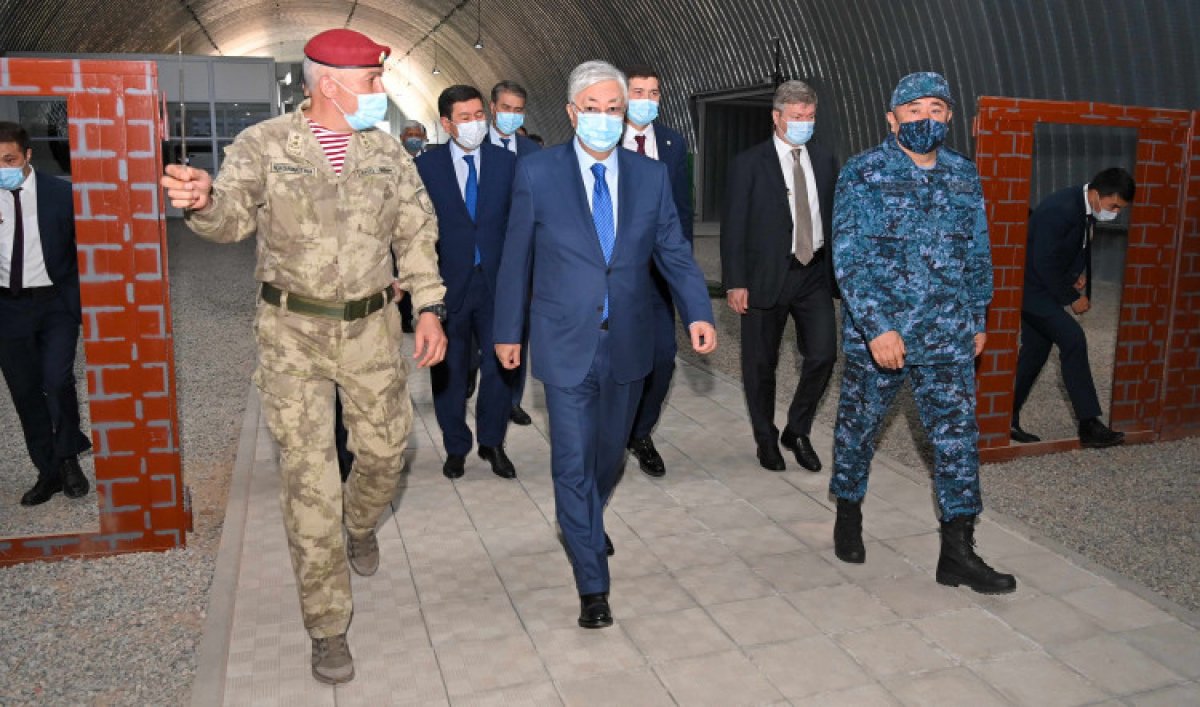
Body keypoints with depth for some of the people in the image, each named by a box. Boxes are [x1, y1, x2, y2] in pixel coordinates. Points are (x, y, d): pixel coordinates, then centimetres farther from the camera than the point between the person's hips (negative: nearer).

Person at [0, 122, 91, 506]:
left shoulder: (60, 193, -4)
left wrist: (83, 301, -2)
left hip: (55, 301, -3)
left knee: (57, 380, -16)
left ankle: (69, 458, 8)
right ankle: (49, 472, 21)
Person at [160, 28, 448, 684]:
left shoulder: (387, 152, 4)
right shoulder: (263, 143, -5)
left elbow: (417, 231, 6)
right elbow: (231, 218, -12)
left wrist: (429, 308, -3)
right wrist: (201, 200, -36)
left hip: (371, 326, 3)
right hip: (293, 330, -3)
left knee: (384, 449, 12)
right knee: (308, 475, -1)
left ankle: (360, 524, 49)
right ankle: (327, 626, 12)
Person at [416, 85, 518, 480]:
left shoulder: (507, 162, 2)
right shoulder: (426, 166, -2)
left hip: (497, 283, 1)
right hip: (448, 284, -1)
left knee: (500, 367, 7)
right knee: (449, 371, 10)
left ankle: (492, 443, 25)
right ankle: (455, 447, 27)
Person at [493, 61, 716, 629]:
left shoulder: (651, 176, 1)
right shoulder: (537, 172, -6)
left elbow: (674, 252, 1)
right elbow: (516, 257, -1)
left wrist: (698, 314, -14)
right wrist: (507, 331, 3)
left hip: (627, 344, 3)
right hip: (566, 345, -3)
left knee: (609, 451, 20)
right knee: (573, 463, 1)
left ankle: (586, 524, 51)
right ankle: (592, 586, 15)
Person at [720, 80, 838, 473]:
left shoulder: (825, 160, 8)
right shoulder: (749, 163, -5)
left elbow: (834, 216, 11)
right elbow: (733, 227, -7)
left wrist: (839, 269, 5)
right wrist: (735, 283, -12)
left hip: (814, 274, 4)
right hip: (767, 276, -3)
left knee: (823, 355, 0)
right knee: (761, 363, 6)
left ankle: (797, 431, 21)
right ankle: (766, 440, 26)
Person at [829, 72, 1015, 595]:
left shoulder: (965, 175, 7)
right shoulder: (863, 173, -8)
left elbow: (978, 253, 16)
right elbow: (849, 257, -14)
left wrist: (978, 317, 16)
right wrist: (877, 327, -21)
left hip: (948, 337, 4)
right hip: (874, 331, -3)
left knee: (957, 435, 2)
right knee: (859, 425, 12)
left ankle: (958, 551, 12)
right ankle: (848, 514, 34)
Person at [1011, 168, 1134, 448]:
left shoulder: (1087, 211, 2)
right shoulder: (1060, 210, -26)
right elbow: (1044, 264, -25)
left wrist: (1080, 275, -1)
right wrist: (1072, 298, -15)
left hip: (1046, 288, 10)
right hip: (1031, 287, -10)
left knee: (1035, 351, 11)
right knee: (1073, 339, -17)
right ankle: (1089, 426, -12)